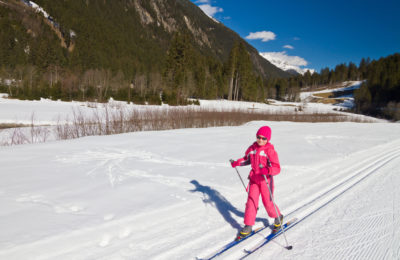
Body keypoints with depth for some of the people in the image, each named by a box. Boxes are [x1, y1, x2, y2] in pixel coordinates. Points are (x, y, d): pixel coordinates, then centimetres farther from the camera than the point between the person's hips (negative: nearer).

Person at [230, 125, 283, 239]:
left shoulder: (270, 150, -16)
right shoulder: (252, 148, 1)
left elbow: (277, 168, -20)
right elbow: (247, 159, 18)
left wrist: (267, 170, -40)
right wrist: (237, 162, 1)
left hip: (266, 179, -4)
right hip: (254, 178, 4)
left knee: (268, 202, 6)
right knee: (251, 200, 0)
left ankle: (278, 217, 36)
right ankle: (248, 226, 9)